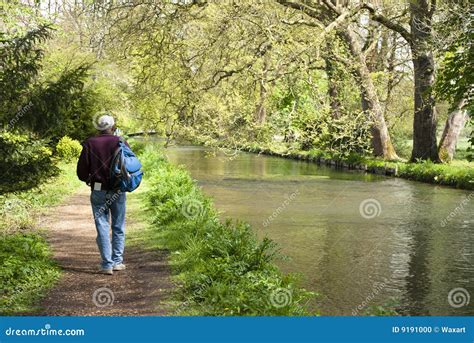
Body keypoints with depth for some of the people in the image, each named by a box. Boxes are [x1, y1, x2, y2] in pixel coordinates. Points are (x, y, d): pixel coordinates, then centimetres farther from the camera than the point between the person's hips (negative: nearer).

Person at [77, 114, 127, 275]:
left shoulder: (89, 144, -4)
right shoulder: (121, 143, -3)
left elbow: (81, 170, -4)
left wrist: (87, 180, 17)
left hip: (98, 191, 0)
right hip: (118, 191, 1)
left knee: (102, 227, 4)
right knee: (118, 227, 12)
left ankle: (107, 265, 2)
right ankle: (118, 261, 14)